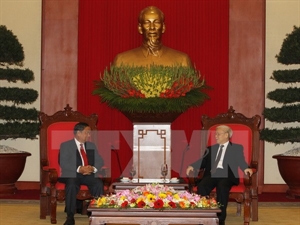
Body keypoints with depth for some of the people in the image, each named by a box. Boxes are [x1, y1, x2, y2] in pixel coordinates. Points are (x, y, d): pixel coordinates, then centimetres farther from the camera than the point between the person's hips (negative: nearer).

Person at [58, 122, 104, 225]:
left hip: (89, 175, 3)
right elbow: (63, 163, -11)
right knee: (72, 185, -37)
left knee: (99, 184, -29)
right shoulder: (65, 145, 4)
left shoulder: (91, 145, 19)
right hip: (72, 175, -3)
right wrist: (79, 169, -25)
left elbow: (100, 161, 10)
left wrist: (93, 168, -14)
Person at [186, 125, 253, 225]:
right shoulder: (211, 149, 28)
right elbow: (203, 161, 17)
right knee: (201, 185, -30)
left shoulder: (237, 148, 17)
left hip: (226, 175, -3)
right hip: (212, 174, 3)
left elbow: (240, 161, 1)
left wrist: (245, 168, -22)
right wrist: (192, 166, -3)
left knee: (222, 186, -37)